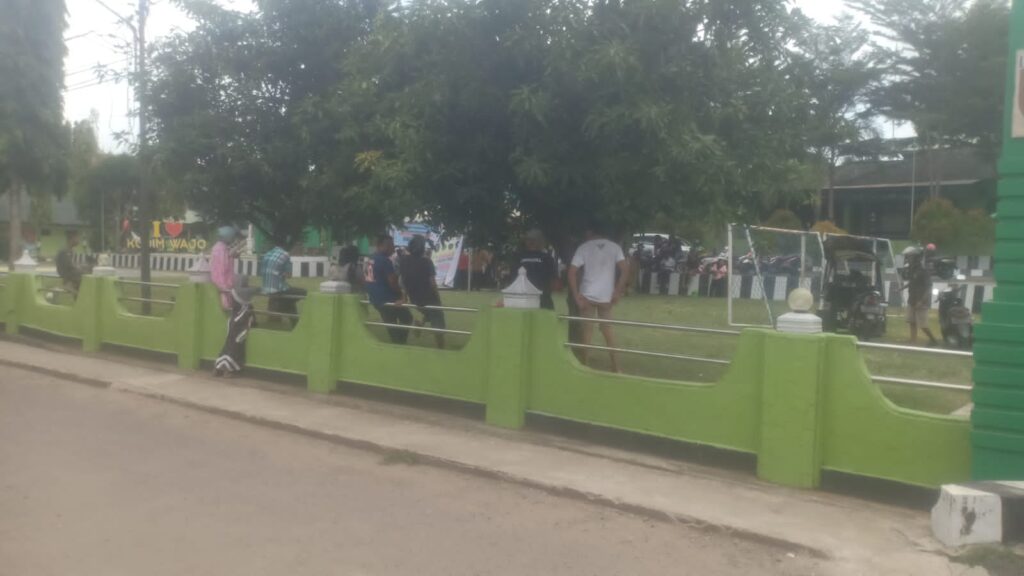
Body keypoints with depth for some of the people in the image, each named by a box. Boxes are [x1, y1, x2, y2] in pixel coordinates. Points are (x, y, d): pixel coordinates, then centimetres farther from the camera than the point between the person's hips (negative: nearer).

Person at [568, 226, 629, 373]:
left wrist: (576, 295, -7)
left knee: (587, 331, 7)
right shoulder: (614, 247, 4)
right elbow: (625, 269, -7)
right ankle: (616, 367, 13)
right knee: (608, 330, 14)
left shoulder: (584, 247, -1)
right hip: (606, 296, 2)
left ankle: (583, 365, 10)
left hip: (587, 295, -2)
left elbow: (572, 272, -9)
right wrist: (618, 291, -2)